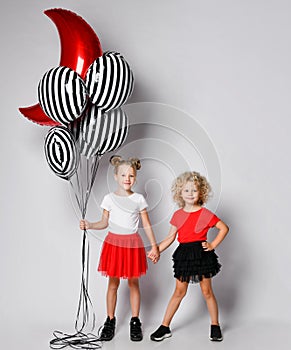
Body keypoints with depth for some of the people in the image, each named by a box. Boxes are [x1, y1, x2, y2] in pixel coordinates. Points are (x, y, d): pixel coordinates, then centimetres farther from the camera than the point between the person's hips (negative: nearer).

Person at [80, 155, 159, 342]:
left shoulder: (139, 199, 0)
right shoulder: (109, 198, 1)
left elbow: (147, 225, 2)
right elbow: (105, 223, 7)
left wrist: (154, 246, -2)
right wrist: (89, 225, -10)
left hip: (133, 243, 0)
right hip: (114, 242, 1)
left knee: (134, 283, 8)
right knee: (113, 283, 8)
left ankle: (135, 322, 20)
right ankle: (110, 321, 21)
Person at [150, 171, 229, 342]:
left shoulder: (205, 214, -6)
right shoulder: (177, 215, 3)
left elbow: (224, 228, 2)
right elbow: (170, 237, 7)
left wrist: (213, 245, -5)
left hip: (201, 254, -2)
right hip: (184, 254, 3)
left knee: (207, 291, 7)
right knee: (179, 291, 8)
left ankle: (215, 326, 24)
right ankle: (165, 327, 16)